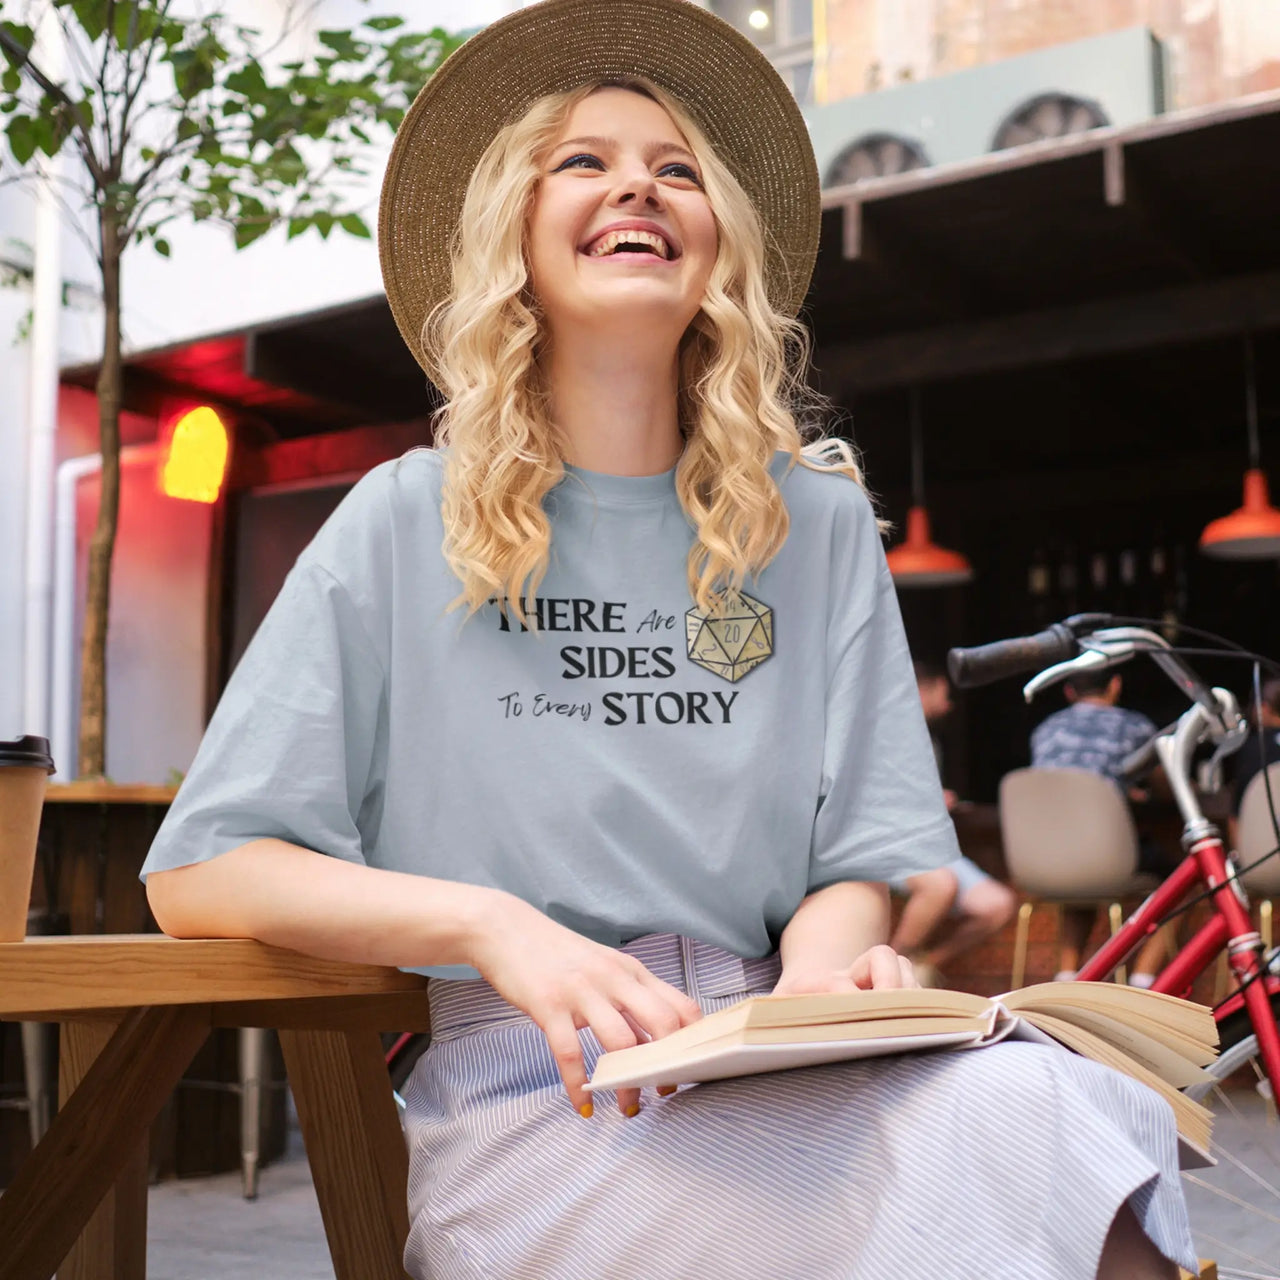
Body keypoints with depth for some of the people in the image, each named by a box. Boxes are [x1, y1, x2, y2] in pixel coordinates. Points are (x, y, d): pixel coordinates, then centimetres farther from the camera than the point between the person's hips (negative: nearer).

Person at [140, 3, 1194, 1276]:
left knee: (1042, 1105, -30)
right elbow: (197, 872, 1)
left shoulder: (815, 522, 11)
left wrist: (818, 977, -14)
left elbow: (856, 857, 11)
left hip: (770, 1070, 4)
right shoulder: (410, 524, 4)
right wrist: (492, 926, -16)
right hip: (523, 1090, -3)